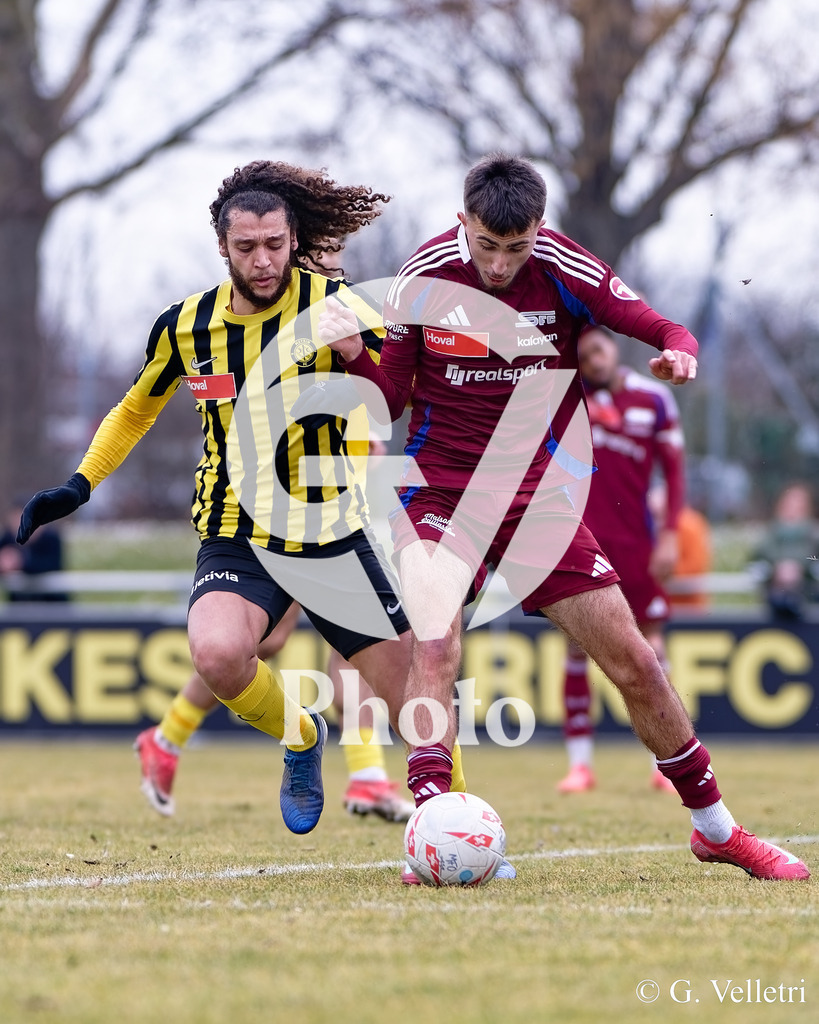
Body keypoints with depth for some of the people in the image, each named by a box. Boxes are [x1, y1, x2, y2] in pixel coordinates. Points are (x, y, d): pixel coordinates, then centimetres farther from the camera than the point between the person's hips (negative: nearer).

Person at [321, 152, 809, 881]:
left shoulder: (566, 272, -11)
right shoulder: (426, 276, -8)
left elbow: (665, 331, -8)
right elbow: (389, 398, 0)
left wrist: (677, 352, -30)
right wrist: (355, 355, -20)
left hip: (538, 494, 1)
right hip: (437, 488, -1)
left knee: (634, 663, 2)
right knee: (434, 644, -25)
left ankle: (716, 828, 18)